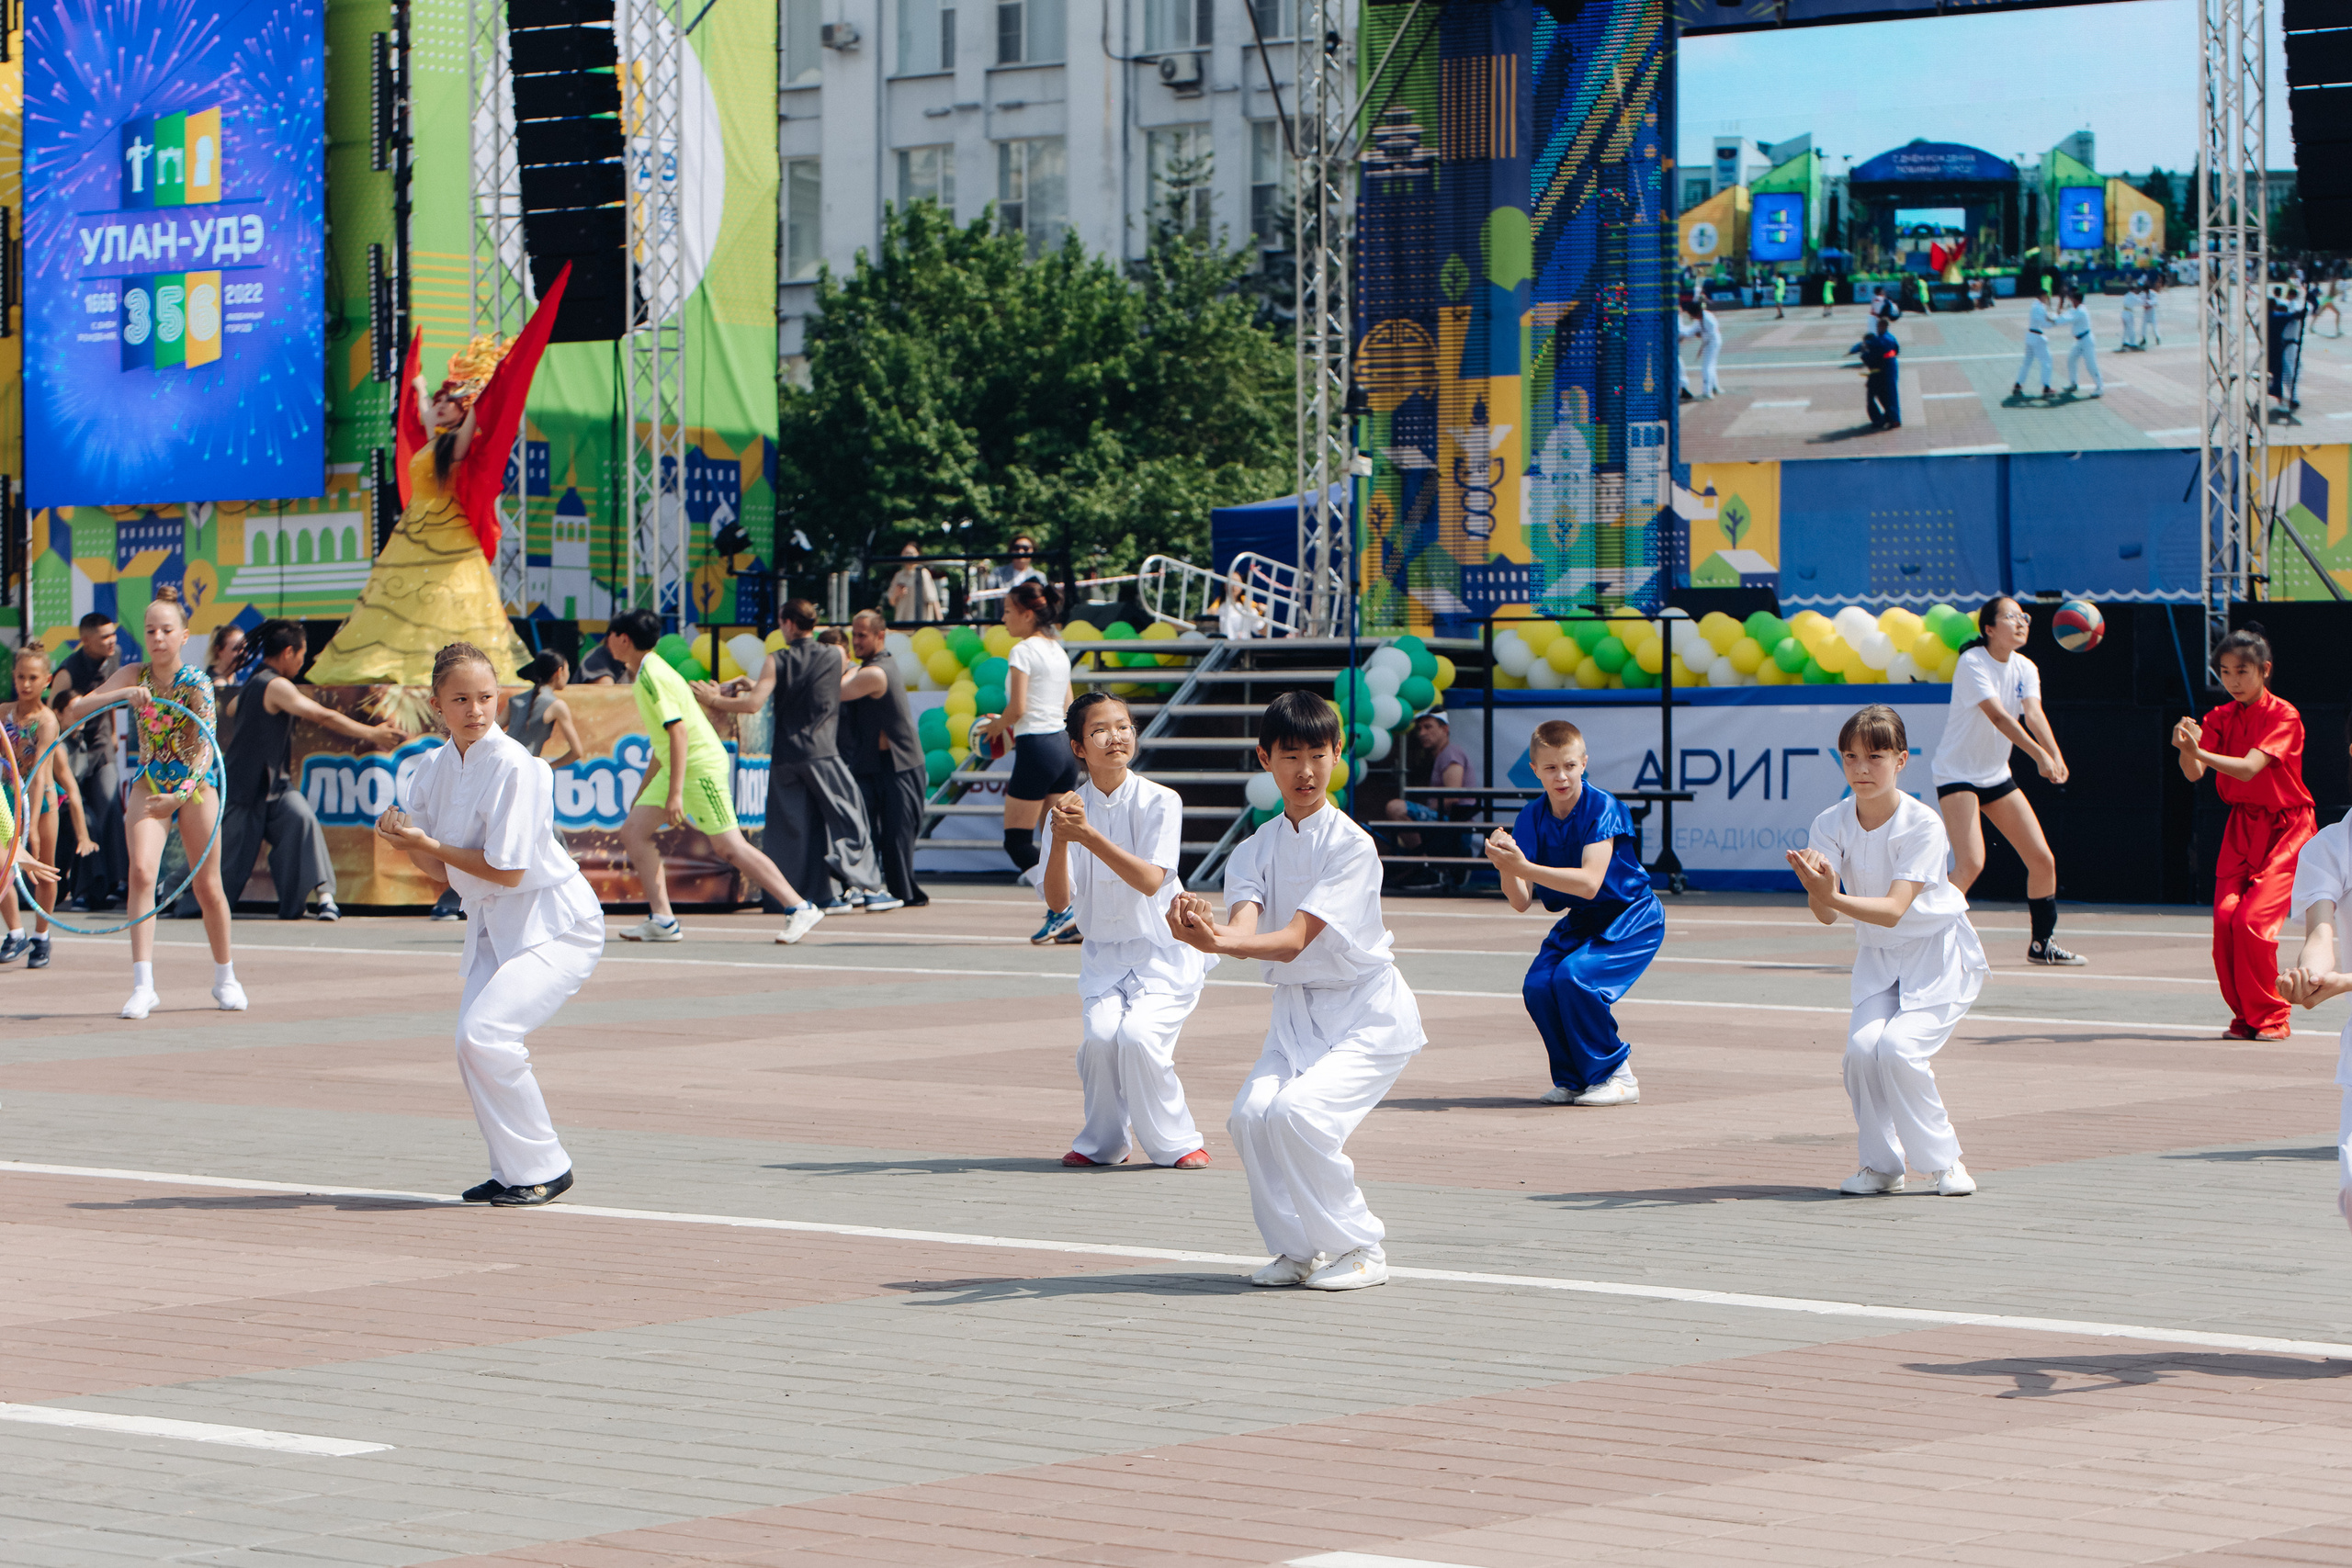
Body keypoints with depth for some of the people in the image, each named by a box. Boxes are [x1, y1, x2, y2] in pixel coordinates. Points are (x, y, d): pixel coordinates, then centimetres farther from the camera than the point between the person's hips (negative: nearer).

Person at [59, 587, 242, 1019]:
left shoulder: (198, 684, -15)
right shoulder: (133, 676, -6)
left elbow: (205, 749, -23)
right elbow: (74, 712, -12)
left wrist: (179, 796, -37)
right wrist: (122, 694, -27)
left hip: (195, 787, -2)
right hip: (149, 784, 2)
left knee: (208, 887, 2)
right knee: (141, 872, -20)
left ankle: (225, 978, 25)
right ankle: (143, 985, -22)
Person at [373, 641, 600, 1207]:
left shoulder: (514, 767, -19)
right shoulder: (433, 768, 4)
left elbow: (506, 869, -20)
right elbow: (443, 873, 10)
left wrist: (427, 844, -15)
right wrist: (406, 841, -9)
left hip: (554, 922, -8)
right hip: (492, 924, 8)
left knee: (485, 1032, -21)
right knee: (473, 1039, -4)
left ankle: (542, 1167, -8)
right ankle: (512, 1172, 11)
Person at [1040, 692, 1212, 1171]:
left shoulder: (1160, 802, -9)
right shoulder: (1068, 808, 0)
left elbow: (1150, 880, -23)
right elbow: (1057, 900, -8)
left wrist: (1088, 835, -31)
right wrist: (1060, 840, -26)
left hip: (1163, 953, -3)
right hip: (1103, 955, 3)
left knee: (1138, 1035, -25)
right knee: (1100, 1035, -23)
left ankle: (1174, 1142, -3)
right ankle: (1103, 1142, 2)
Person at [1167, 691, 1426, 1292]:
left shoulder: (1351, 844, -14)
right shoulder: (1254, 850, 4)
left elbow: (1294, 940, -23)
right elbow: (1244, 926, -16)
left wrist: (1218, 942, -41)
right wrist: (1205, 932, -40)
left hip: (1368, 1014, -5)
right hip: (1295, 1012, 5)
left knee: (1299, 1112, -26)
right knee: (1251, 1114, -19)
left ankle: (1361, 1250, -6)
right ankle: (1299, 1249, 2)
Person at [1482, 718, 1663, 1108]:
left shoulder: (1602, 808, -21)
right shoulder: (1532, 817, -6)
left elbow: (1589, 883, -33)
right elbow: (1521, 902, -11)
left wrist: (1525, 868, -41)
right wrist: (1505, 868, -32)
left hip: (1632, 918, -6)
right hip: (1580, 922, 6)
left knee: (1574, 976, -27)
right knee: (1538, 985, -17)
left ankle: (1616, 1075, -9)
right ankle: (1574, 1079, 4)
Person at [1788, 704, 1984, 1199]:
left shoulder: (1922, 825, -21)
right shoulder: (1831, 824, -10)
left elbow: (1893, 910, -31)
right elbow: (1826, 916, -19)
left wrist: (1833, 896, -47)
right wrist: (1819, 893, -43)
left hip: (1939, 953, -4)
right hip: (1878, 957, 4)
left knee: (1899, 1048, -23)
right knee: (1862, 1046, -19)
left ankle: (1942, 1161, -2)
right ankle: (1881, 1165, 1)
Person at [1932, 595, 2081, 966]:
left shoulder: (2025, 669, 1)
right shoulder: (1973, 664, -19)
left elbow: (2033, 714, -16)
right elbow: (1998, 716, -31)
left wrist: (2056, 755, -35)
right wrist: (2040, 755, -42)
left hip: (1997, 776, 7)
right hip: (1956, 774, -7)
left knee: (2043, 860, 3)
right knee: (1971, 864, -22)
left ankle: (2043, 944, 21)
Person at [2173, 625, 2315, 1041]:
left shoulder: (2283, 716, -11)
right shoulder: (2220, 718, 6)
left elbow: (2249, 768, -25)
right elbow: (2193, 774, -8)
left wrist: (2201, 753, -39)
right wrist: (2186, 748, -30)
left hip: (2285, 829, -5)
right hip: (2242, 828, 5)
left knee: (2252, 920, -19)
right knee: (2225, 917, -11)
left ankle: (2269, 1017, -3)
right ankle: (2244, 1015, 4)